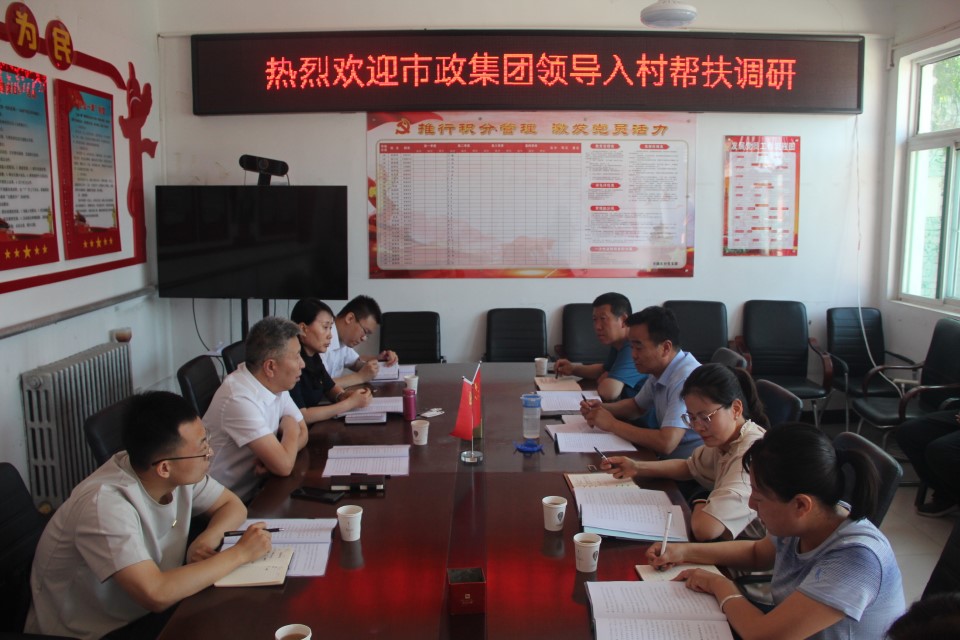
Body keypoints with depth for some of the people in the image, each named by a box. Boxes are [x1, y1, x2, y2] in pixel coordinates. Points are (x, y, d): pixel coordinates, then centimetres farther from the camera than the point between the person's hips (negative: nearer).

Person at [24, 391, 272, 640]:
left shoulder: (181, 473, -10)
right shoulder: (105, 504, -30)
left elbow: (233, 505, 4)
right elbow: (156, 595, -37)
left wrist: (206, 541, -17)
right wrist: (239, 553, -27)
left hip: (143, 612, 7)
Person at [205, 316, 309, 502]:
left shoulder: (274, 383, -3)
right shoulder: (240, 399, -27)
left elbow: (302, 432, 6)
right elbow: (284, 466, -28)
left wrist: (275, 454, -14)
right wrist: (289, 428, -9)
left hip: (254, 490, 8)